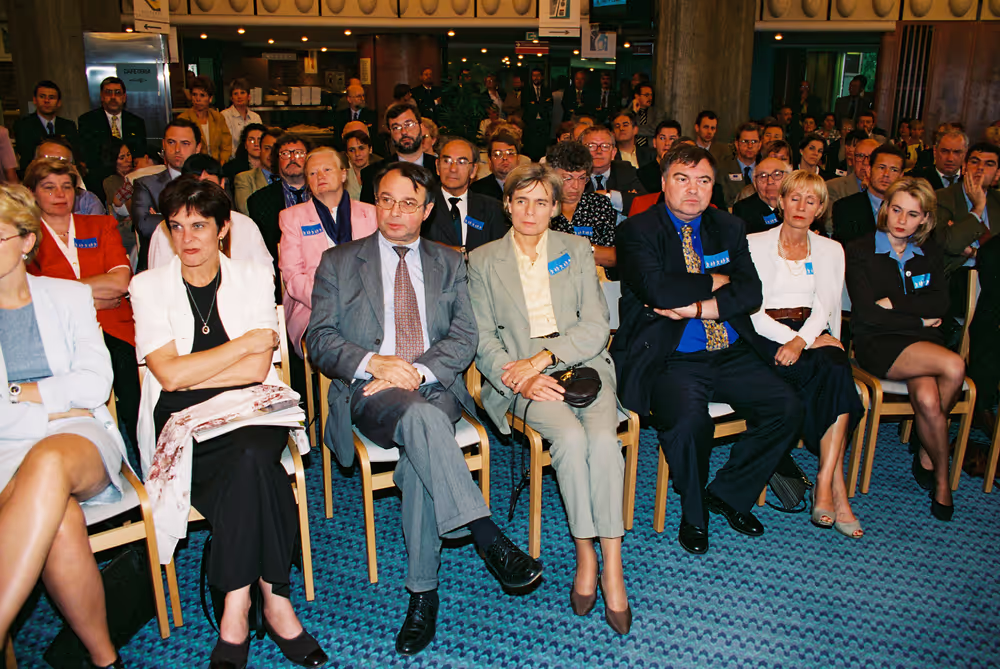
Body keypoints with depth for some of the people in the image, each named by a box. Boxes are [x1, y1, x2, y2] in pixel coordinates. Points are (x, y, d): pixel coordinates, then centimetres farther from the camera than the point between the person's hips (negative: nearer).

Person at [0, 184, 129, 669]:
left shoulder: (69, 296, 15)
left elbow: (95, 384, 3)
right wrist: (52, 409, -8)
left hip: (81, 436, 1)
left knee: (48, 462, -38)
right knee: (60, 521, -34)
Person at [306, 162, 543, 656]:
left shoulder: (449, 263, 18)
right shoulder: (338, 262, 14)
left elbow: (465, 338, 7)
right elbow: (320, 340, 5)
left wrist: (417, 370, -11)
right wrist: (372, 363, -14)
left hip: (435, 388, 1)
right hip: (369, 393, -1)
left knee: (420, 454, -32)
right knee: (422, 417, -36)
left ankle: (423, 590, -22)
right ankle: (488, 539, -36)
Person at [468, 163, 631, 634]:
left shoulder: (576, 250, 12)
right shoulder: (484, 261, 10)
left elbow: (596, 327, 3)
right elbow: (483, 339, 4)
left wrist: (544, 356, -12)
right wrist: (519, 377, -14)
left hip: (582, 363, 1)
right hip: (521, 375, -1)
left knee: (603, 438, -28)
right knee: (570, 436, -30)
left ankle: (612, 567, -21)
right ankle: (585, 555, -13)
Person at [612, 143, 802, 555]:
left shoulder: (729, 228, 14)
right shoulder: (637, 230, -2)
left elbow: (751, 292, 2)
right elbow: (656, 289, -19)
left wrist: (700, 308, -13)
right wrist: (714, 282, -6)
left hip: (731, 354, 6)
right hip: (671, 359, -5)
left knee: (788, 408, -12)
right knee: (689, 420, -31)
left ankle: (728, 493, 12)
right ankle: (693, 513, 0)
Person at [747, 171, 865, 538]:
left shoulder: (831, 250, 18)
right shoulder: (755, 244, 7)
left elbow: (825, 306, 3)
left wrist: (801, 341, -19)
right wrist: (800, 339, -17)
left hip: (812, 332, 3)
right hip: (767, 336, -3)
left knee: (837, 367, -32)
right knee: (835, 370, -31)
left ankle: (824, 485, -30)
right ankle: (837, 488, -25)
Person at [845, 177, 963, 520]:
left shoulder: (929, 252, 15)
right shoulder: (860, 250, 1)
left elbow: (940, 304, 0)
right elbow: (867, 313, -9)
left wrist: (895, 303, -10)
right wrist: (919, 320, -4)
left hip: (923, 343, 4)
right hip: (877, 345, -3)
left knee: (927, 398, -31)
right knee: (954, 367, -29)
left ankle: (926, 458, 3)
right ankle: (942, 475, -10)